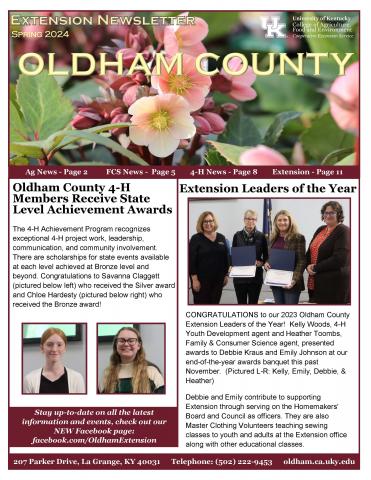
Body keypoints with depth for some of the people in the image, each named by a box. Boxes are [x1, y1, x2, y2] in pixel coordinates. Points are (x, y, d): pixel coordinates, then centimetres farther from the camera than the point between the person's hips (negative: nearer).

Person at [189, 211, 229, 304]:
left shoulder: (221, 238, 9)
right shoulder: (196, 239, -5)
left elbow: (226, 257, 13)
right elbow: (191, 261, -9)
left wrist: (226, 275, 8)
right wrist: (194, 279, -15)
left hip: (217, 279, 4)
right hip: (202, 279, -4)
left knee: (215, 303, 9)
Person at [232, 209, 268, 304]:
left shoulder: (261, 236, 2)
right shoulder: (237, 236, 4)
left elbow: (266, 256, 6)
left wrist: (261, 263, -13)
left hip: (256, 276, -1)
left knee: (253, 304, 3)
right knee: (241, 304, 6)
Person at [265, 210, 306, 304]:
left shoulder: (298, 238, -6)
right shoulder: (273, 238, 14)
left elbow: (301, 261, -10)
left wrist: (295, 279, -21)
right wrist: (266, 264, 0)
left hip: (290, 283, -6)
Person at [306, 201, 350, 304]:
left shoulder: (343, 231, -8)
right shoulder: (320, 230, 16)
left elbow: (339, 259, -18)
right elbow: (310, 252, 19)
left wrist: (316, 268, -13)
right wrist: (309, 266, -3)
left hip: (334, 283, -7)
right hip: (316, 283, 7)